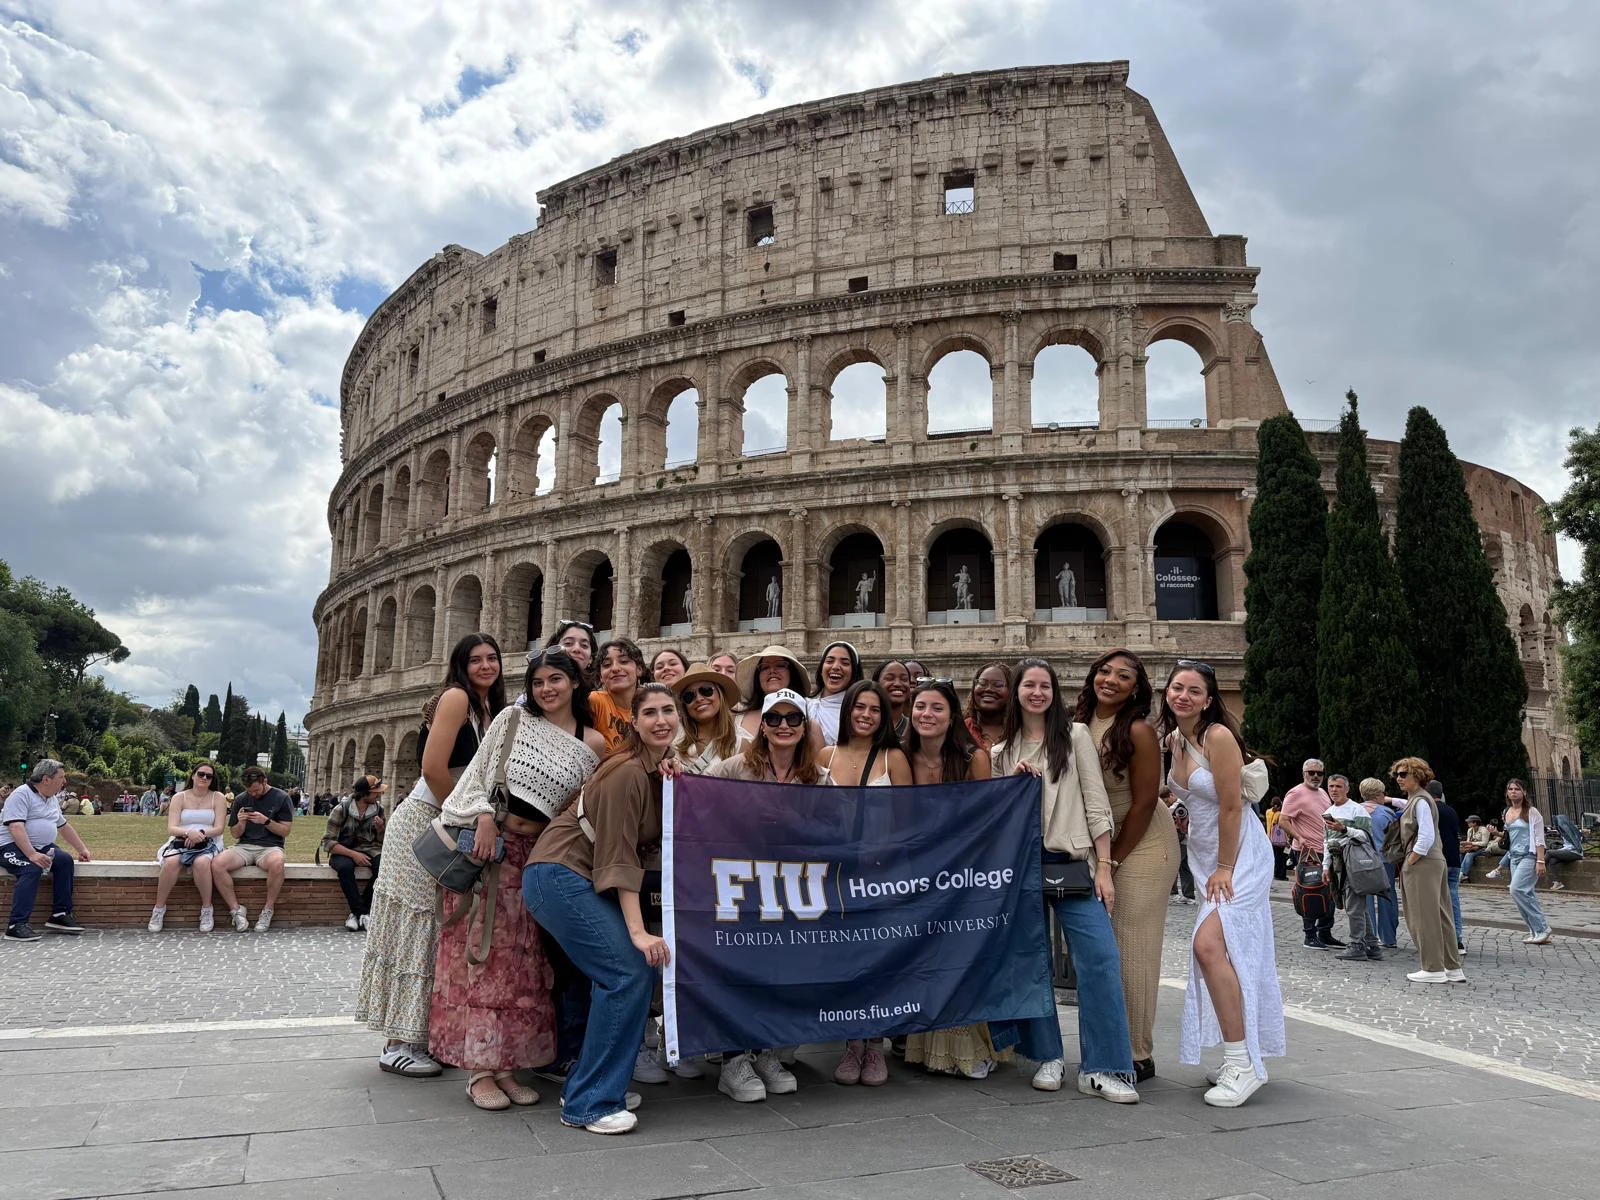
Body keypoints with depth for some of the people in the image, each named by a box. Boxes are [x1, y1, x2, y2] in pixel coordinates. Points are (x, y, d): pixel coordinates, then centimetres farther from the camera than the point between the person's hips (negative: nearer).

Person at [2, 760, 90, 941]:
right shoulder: (21, 794, -13)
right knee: (32, 868, -34)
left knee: (65, 859, -17)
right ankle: (16, 926, -35)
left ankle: (60, 914, -12)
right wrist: (32, 855, -35)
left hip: (40, 847, 8)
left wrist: (82, 849, 23)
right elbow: (16, 827, -25)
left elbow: (64, 826, 26)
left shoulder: (51, 799, 16)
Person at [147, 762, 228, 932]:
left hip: (208, 843, -1)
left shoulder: (218, 798, 6)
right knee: (171, 862, -34)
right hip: (181, 841, 1)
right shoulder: (179, 797, 7)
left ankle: (207, 909, -21)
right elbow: (171, 828, -3)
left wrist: (201, 833, -21)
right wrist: (189, 832, -24)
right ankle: (159, 908, -18)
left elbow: (219, 828, -2)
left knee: (201, 862, -36)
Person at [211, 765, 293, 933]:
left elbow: (285, 831, 0)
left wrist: (266, 821, -14)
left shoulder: (281, 798, 3)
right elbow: (235, 834, 15)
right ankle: (236, 909, -14)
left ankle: (267, 911, -20)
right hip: (244, 846, 3)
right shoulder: (241, 799, 12)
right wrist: (241, 822, -7)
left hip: (270, 846, -3)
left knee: (277, 863, -40)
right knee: (217, 864, -28)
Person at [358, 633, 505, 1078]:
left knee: (438, 930, 11)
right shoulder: (455, 697, -13)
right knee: (413, 925, -3)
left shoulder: (490, 711, 12)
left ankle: (419, 1036, 20)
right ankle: (398, 1045, 6)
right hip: (423, 821, -8)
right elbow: (434, 768, -20)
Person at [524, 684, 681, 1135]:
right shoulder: (627, 772, -18)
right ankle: (589, 1104, -6)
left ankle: (591, 1083, 18)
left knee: (644, 969, 5)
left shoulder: (666, 770, 8)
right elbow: (618, 857, -22)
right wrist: (638, 931, -26)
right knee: (628, 973, -16)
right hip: (558, 876, -9)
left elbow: (645, 846, 18)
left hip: (586, 882, 9)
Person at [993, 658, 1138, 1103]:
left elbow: (1096, 804, 1)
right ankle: (1048, 1057, 17)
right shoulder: (1002, 752, 14)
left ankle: (1102, 1069, -5)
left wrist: (1104, 867, -5)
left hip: (1071, 863, -3)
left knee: (1100, 958, -11)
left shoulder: (1075, 736, 5)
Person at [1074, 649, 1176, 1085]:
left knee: (1133, 948, -4)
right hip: (1096, 841, 6)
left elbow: (1143, 804, -14)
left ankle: (1139, 1056, 8)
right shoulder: (1078, 724, 0)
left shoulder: (1138, 731, -17)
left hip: (1143, 843, -6)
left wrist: (1113, 860, -9)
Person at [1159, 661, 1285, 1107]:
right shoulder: (1174, 739, 5)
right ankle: (1242, 1059, 20)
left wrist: (1224, 869, -13)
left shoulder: (1218, 736, -18)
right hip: (1206, 856, 8)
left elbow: (1231, 807, -17)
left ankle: (1242, 1063, -13)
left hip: (1239, 855, -8)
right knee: (1222, 952, 10)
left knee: (1209, 944, -21)